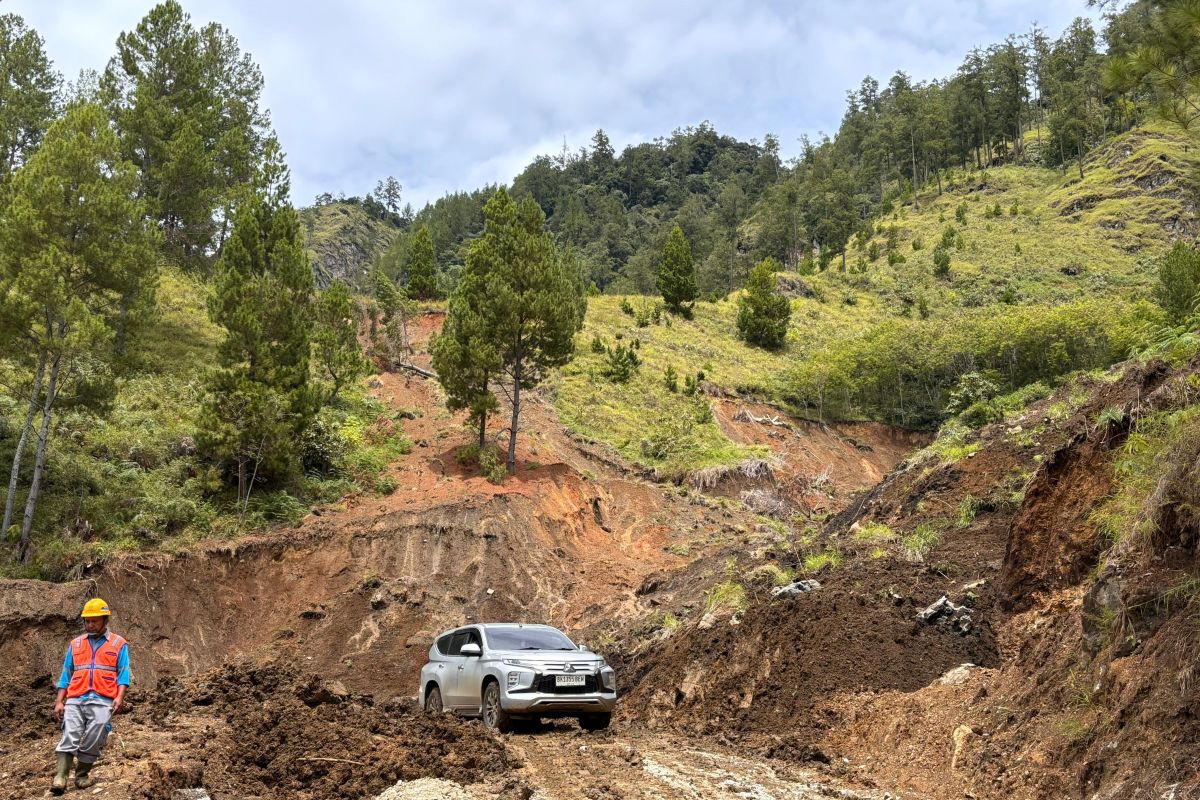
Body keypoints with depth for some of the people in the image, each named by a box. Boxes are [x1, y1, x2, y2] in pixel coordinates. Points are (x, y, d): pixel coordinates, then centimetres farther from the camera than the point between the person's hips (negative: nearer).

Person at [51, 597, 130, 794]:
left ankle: (82, 775, 11)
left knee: (92, 741, -4)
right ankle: (61, 777, -14)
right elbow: (66, 674, 17)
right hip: (75, 699, 2)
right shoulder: (75, 644, 18)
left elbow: (123, 673, 3)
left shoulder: (119, 644, 10)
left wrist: (120, 697, -12)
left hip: (102, 701, -2)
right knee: (69, 737, -10)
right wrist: (59, 701, 9)